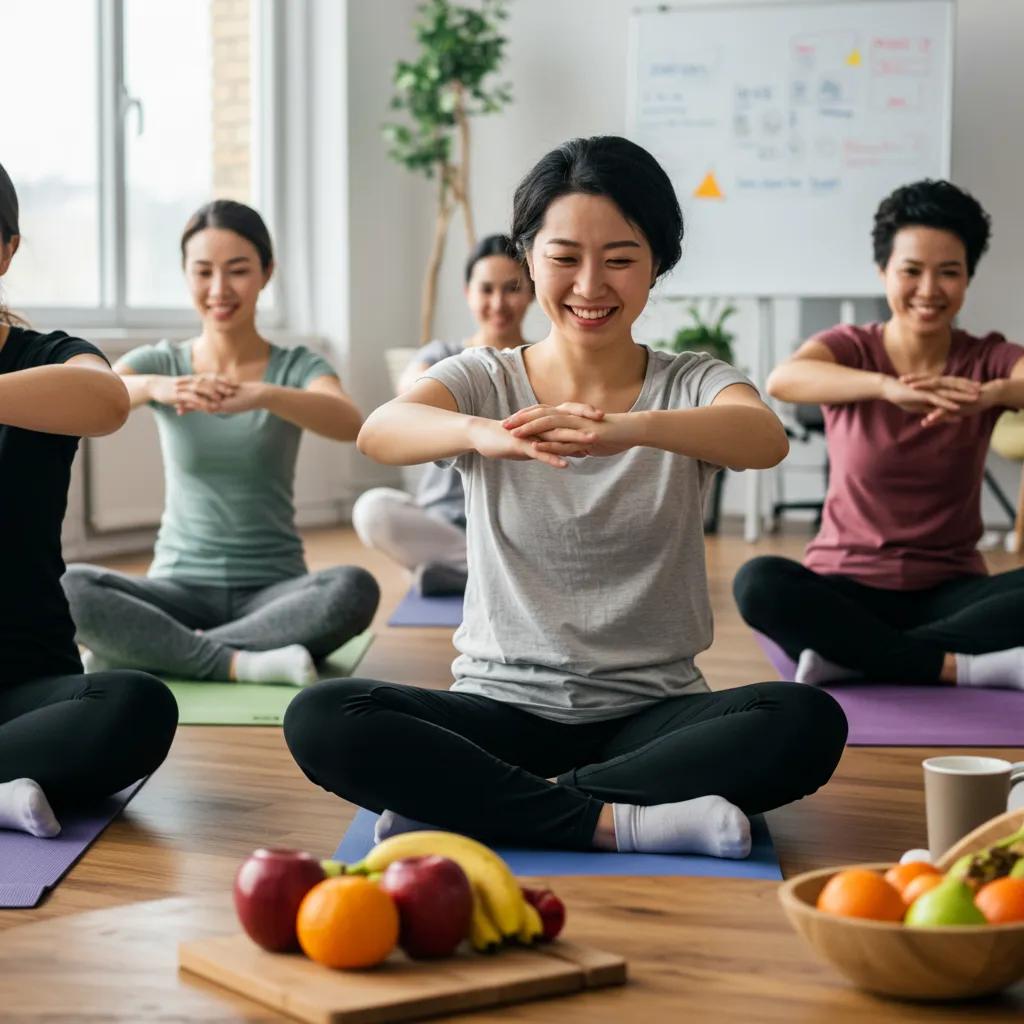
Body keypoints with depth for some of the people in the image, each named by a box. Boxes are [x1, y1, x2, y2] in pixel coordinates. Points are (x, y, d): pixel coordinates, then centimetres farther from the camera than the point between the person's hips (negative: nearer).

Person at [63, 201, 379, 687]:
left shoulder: (297, 367, 1)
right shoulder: (160, 362, 4)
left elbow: (350, 424, -22)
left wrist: (261, 394, -41)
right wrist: (155, 387, -39)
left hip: (273, 592, 0)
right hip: (179, 589, 0)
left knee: (354, 589, -33)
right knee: (68, 588, -28)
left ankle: (146, 652, -24)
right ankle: (240, 663, -24)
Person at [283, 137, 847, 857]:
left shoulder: (690, 387, 2)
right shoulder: (484, 382, 3)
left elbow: (766, 439, -23)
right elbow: (380, 432, -20)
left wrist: (626, 430, -44)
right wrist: (479, 434, -44)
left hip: (650, 714, 0)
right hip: (501, 709, 0)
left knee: (808, 724, -30)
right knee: (321, 720, -25)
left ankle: (464, 804, -24)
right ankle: (608, 819, -22)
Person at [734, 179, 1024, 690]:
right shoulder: (850, 349, -2)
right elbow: (782, 380, -26)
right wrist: (887, 387, -44)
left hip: (948, 591, 1)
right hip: (848, 587, 0)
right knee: (759, 582, -32)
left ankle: (850, 655, -24)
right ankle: (966, 668, -25)